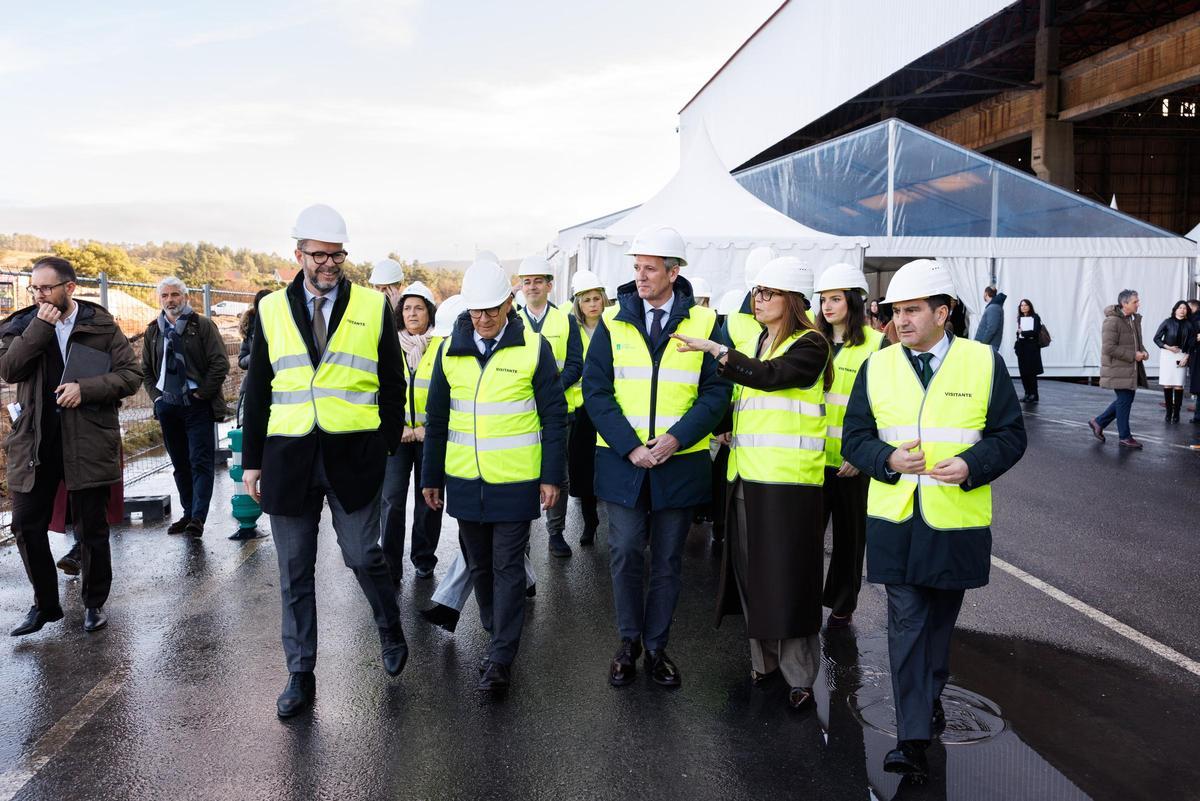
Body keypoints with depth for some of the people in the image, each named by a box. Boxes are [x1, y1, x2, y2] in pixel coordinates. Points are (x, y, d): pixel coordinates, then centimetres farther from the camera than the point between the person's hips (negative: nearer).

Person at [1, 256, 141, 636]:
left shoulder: (101, 326, -1)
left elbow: (131, 374, -4)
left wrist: (85, 389, -16)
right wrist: (40, 327, -16)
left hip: (87, 443, -3)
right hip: (33, 443, 3)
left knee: (91, 528, 7)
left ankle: (94, 603, 25)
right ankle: (45, 604, 25)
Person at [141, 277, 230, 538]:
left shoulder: (202, 325, -2)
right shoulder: (153, 332, 13)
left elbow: (220, 363, -9)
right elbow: (146, 370, 22)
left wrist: (202, 393, -10)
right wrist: (156, 397, 8)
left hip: (197, 405, -5)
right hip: (168, 406, 5)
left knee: (201, 462, -6)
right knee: (180, 464, 11)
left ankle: (198, 517, -6)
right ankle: (188, 513, 19)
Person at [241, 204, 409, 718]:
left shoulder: (373, 308, 2)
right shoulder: (271, 310, 7)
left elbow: (392, 383, 6)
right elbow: (257, 390, 10)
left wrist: (387, 445, 0)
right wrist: (252, 459, 7)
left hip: (353, 456, -2)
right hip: (289, 457, 2)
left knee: (363, 556, 1)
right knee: (295, 573, 9)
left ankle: (390, 629, 32)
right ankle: (300, 675, 24)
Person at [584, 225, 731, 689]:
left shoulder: (703, 324, 0)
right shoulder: (614, 322, 2)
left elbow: (717, 392, -3)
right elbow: (596, 390, -3)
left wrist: (676, 438, -16)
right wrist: (629, 446, -13)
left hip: (680, 462, 0)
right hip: (622, 460, 1)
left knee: (668, 561, 10)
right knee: (625, 555, 5)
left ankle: (656, 646, 26)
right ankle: (628, 643, 25)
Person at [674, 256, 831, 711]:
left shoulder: (809, 345, -6)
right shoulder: (755, 344, 17)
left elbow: (769, 376, -23)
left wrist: (715, 349, -23)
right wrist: (729, 431, 13)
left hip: (789, 480, -7)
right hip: (746, 476, 7)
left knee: (787, 577, -2)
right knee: (750, 571, 11)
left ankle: (800, 677, 10)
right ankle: (765, 659, 26)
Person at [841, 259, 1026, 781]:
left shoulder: (984, 363, -1)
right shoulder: (877, 367, 3)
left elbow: (1010, 436, 0)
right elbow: (854, 438, 4)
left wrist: (971, 466, -18)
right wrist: (889, 459, -16)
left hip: (957, 521, 0)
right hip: (895, 521, 0)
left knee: (940, 617, 17)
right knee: (906, 622, 1)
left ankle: (929, 692, 42)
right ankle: (912, 737, 6)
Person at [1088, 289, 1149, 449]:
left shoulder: (1134, 319, 11)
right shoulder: (1112, 321, -18)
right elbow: (1109, 348, -23)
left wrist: (1143, 352, 3)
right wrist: (1133, 355, -20)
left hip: (1131, 370, 9)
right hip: (1118, 370, -9)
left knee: (1125, 400, 14)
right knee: (1124, 401, -1)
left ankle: (1098, 422, 28)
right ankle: (1125, 437, 11)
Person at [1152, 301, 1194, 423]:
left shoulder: (1188, 325, 2)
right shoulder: (1167, 322, -1)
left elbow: (1192, 344, 5)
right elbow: (1156, 338, 2)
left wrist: (1186, 357, -5)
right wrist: (1168, 347, -8)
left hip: (1181, 356, 1)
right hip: (1167, 355, -1)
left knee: (1178, 386, -2)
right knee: (1167, 385, -1)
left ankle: (1176, 413, 6)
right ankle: (1168, 412, 9)